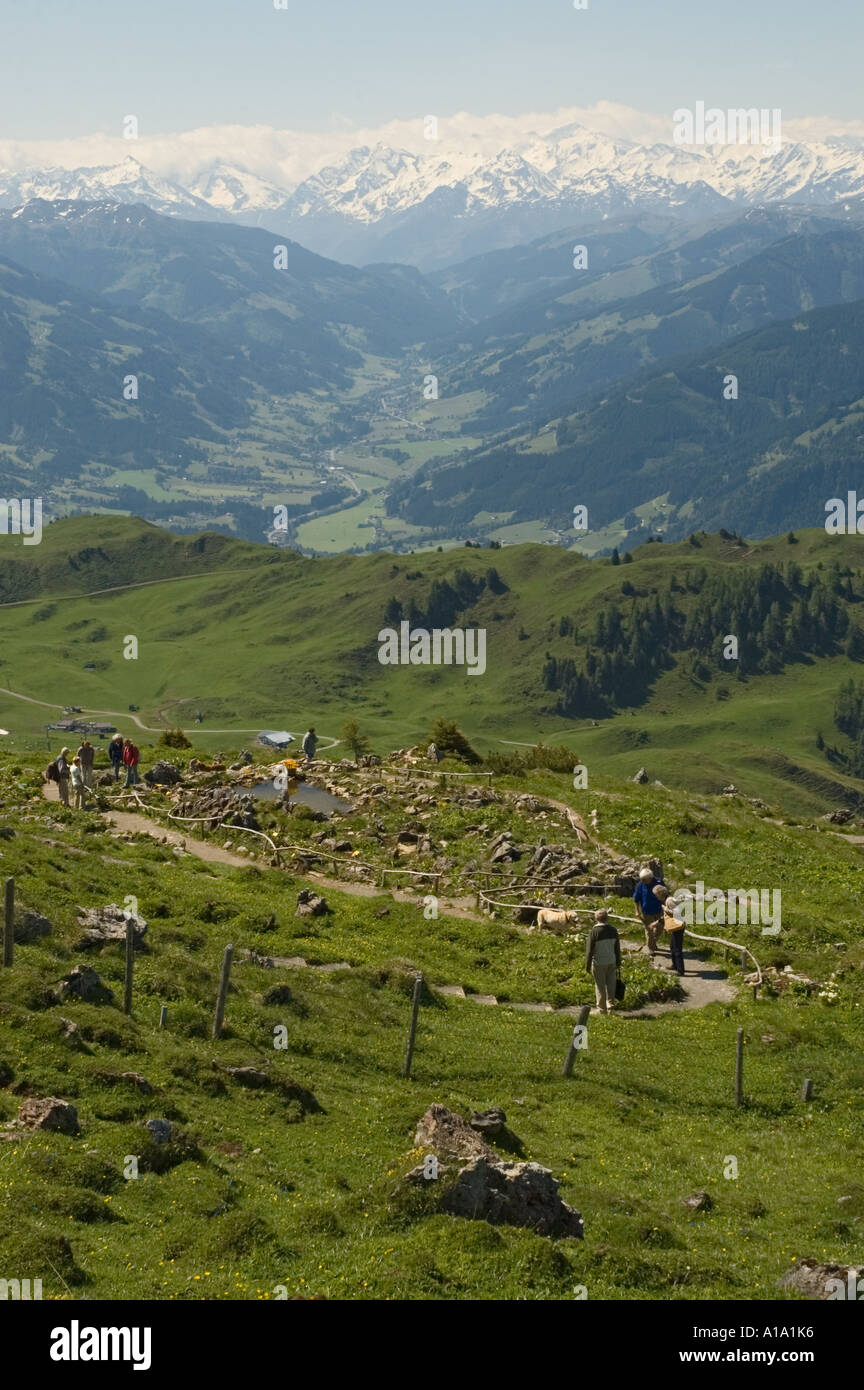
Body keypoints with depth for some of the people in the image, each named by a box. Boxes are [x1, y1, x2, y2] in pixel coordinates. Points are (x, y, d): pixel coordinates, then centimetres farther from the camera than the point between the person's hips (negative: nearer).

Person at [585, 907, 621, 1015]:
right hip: (611, 962, 4)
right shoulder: (613, 930, -2)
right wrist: (618, 963, 18)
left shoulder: (595, 931, -16)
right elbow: (617, 948, 7)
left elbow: (590, 950, -12)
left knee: (600, 986, 8)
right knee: (610, 984, 16)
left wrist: (588, 966, -3)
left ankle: (602, 1009, 15)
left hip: (599, 963, -4)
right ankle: (611, 1004, 16)